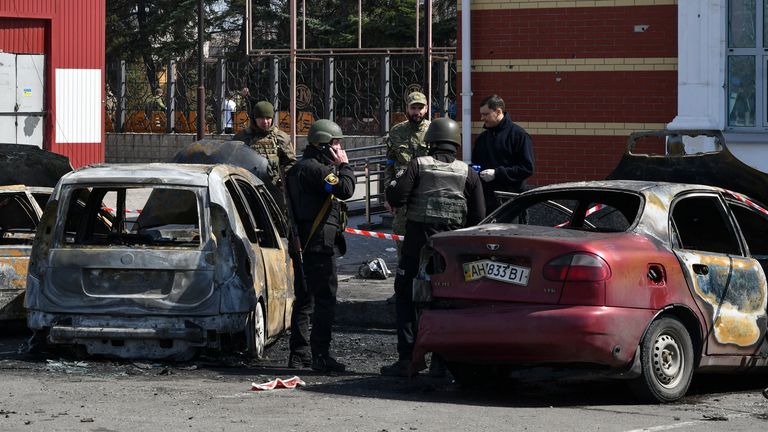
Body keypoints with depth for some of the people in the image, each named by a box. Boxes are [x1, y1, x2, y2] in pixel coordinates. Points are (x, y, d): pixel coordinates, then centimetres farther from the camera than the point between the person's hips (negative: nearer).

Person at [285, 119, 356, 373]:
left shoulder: (300, 168, 18)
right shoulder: (315, 168, -15)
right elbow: (345, 189, -21)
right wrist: (344, 166, -9)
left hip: (303, 244, 11)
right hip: (321, 243, -11)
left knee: (304, 299, 15)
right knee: (325, 299, -9)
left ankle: (299, 354, 19)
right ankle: (320, 356, -11)